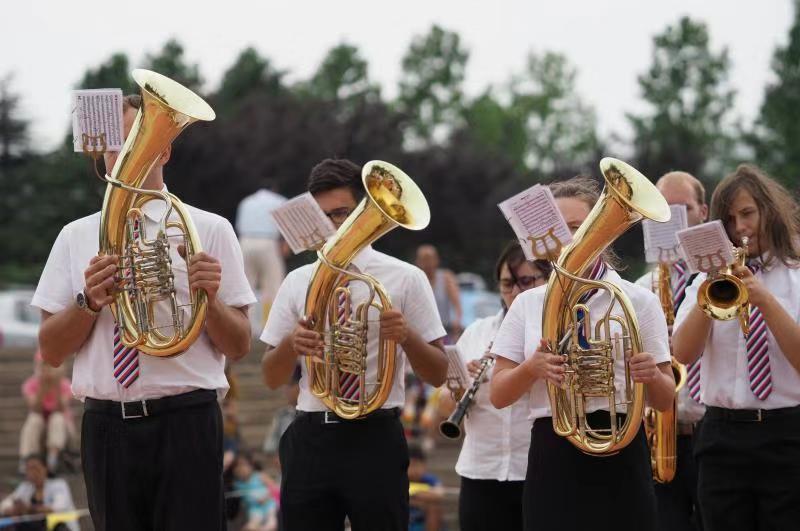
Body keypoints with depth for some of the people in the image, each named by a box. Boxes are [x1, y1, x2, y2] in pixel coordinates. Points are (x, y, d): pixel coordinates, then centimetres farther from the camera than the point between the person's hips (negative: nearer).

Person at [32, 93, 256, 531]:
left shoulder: (209, 230, 4)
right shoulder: (75, 237, 11)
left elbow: (239, 347, 3)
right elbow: (51, 351, 7)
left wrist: (209, 299, -17)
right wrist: (89, 302, -11)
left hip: (186, 424, -2)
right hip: (106, 425, 3)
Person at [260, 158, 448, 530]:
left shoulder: (404, 279, 2)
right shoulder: (297, 283, 10)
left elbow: (438, 375, 1)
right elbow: (271, 379, 10)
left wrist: (406, 336, -19)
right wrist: (291, 345, -12)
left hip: (375, 439, -3)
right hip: (311, 440, 3)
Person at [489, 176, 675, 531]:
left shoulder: (638, 300, 3)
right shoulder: (528, 304, 9)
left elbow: (665, 401, 3)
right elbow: (498, 395, 4)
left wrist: (651, 376, -20)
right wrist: (532, 368, -16)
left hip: (619, 453, -2)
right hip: (552, 458, 2)